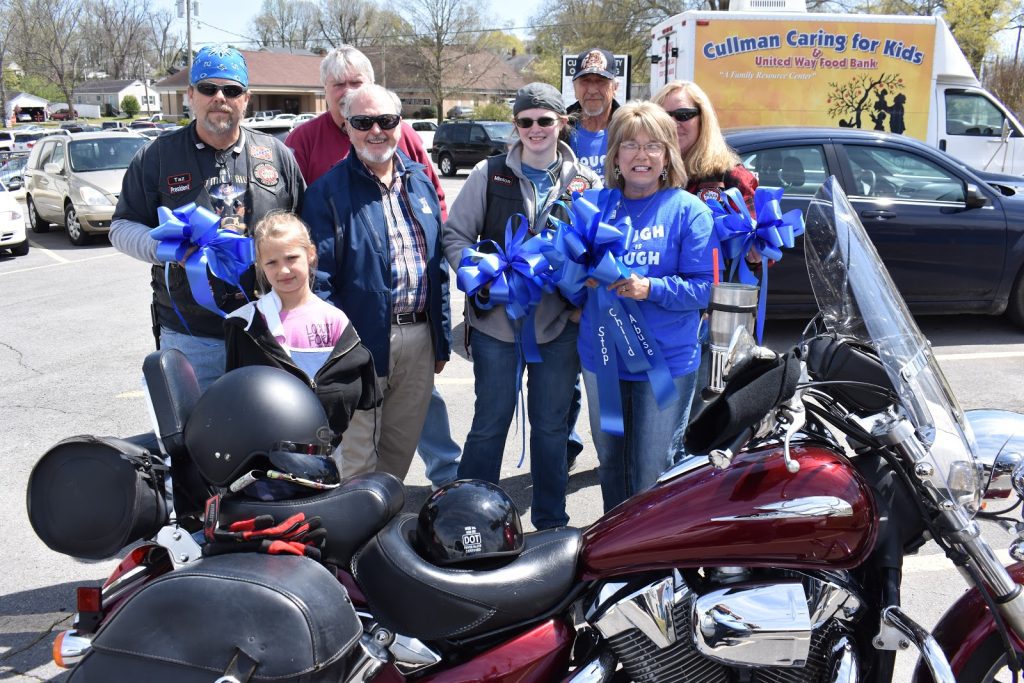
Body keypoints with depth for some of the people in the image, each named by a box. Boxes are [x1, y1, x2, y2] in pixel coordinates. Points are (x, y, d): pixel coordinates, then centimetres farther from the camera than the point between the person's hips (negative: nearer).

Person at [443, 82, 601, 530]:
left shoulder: (586, 181, 5)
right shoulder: (490, 174, 2)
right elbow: (456, 233, 3)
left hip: (559, 322, 2)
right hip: (496, 320, -1)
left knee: (551, 425, 13)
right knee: (490, 423, 7)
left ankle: (550, 523, 28)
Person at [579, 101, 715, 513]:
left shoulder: (688, 210, -5)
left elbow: (704, 287, -10)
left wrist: (652, 289, -25)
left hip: (666, 360, -4)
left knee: (652, 475, 1)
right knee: (610, 464, 18)